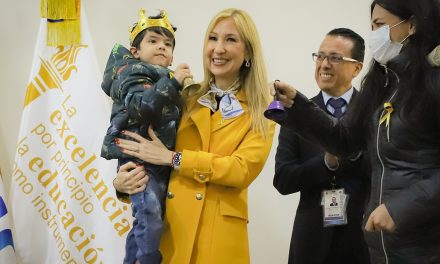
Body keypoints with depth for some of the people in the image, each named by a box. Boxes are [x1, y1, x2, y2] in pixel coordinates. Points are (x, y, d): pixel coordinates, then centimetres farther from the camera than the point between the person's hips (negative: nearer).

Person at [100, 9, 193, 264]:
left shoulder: (165, 79, 18)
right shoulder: (132, 73, -7)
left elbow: (176, 118, 24)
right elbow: (141, 107, -27)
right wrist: (172, 83, -29)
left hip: (161, 162, 9)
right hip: (139, 160, -9)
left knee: (144, 223, 16)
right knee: (151, 223, -16)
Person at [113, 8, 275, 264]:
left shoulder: (260, 112, 1)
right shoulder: (185, 98, 9)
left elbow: (244, 169, -14)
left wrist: (172, 158, -14)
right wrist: (123, 181, -11)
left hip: (218, 233, -2)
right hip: (167, 225, 3)